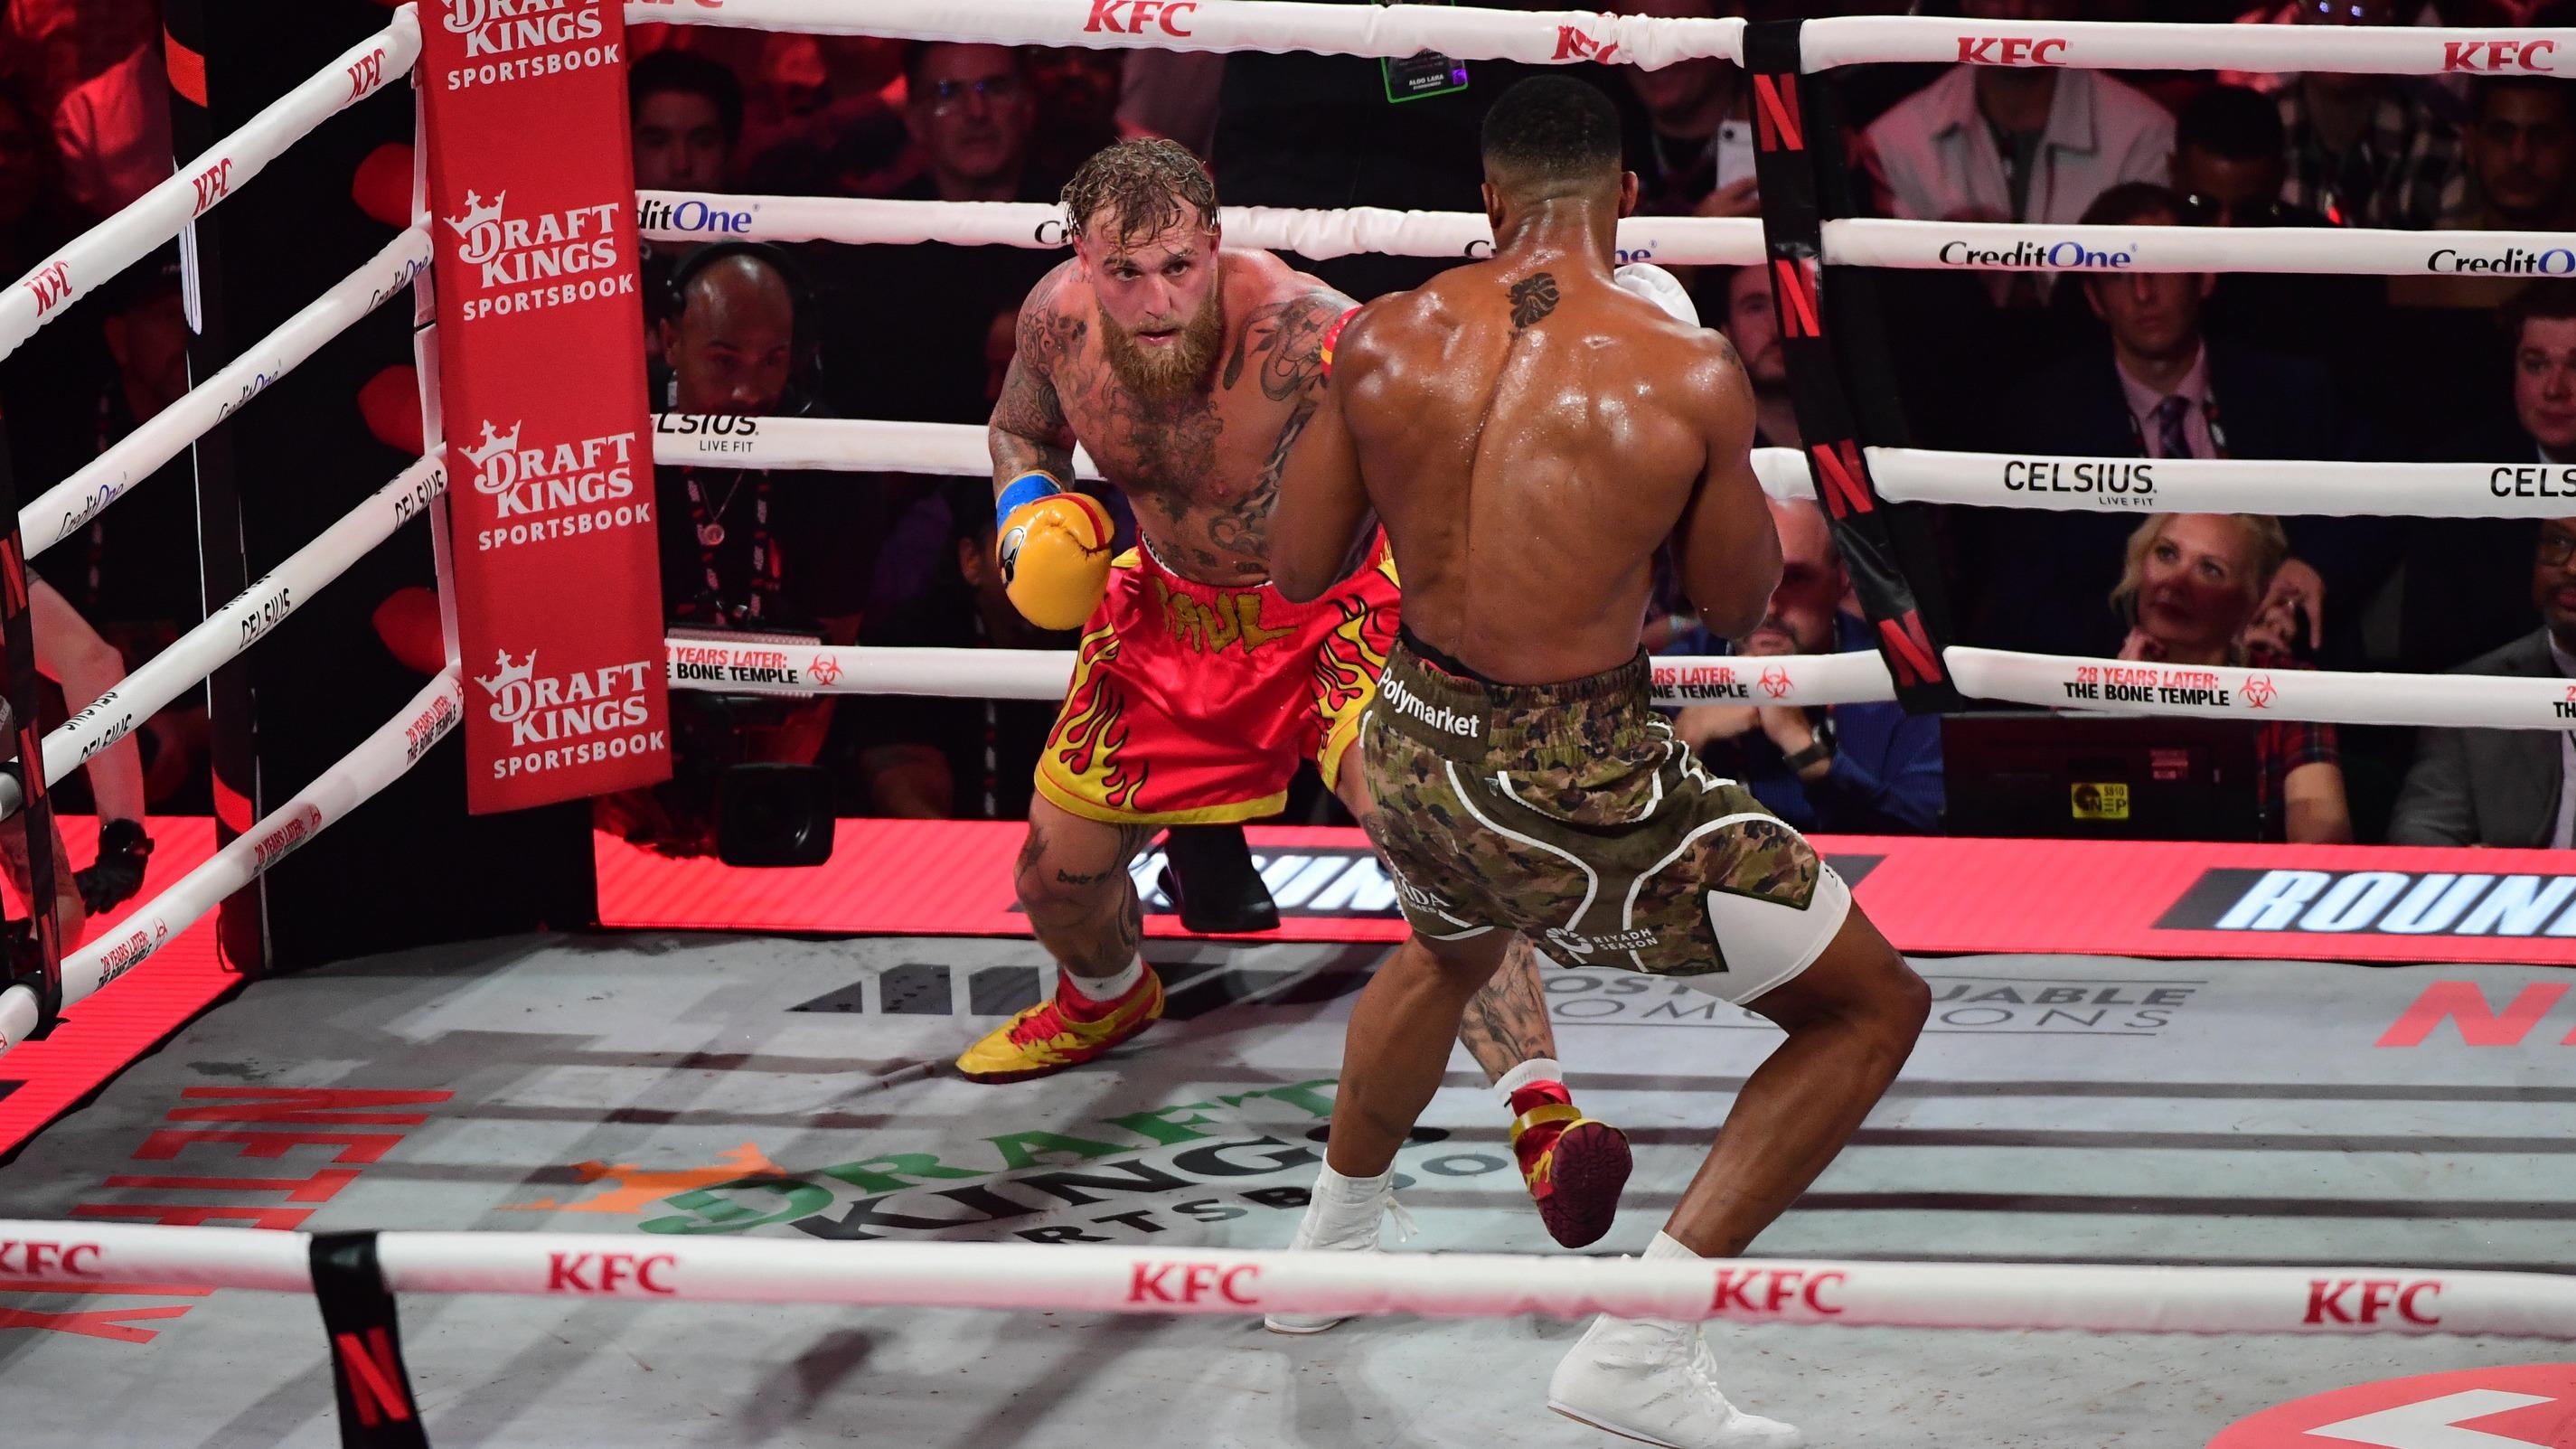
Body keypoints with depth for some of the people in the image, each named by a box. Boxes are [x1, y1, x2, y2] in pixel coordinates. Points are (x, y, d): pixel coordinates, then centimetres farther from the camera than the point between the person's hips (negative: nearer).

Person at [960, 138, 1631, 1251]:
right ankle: (1105, 997, 53)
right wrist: (1030, 514, -14)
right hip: (1172, 604, 5)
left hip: (1332, 607, -5)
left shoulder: (1297, 332, -36)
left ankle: (1543, 1123, -31)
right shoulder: (1058, 320, -18)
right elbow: (1021, 429, 6)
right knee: (1059, 867, 15)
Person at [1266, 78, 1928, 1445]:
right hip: (1584, 801, -5)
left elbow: (1296, 569, 3)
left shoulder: (1387, 340, -8)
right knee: (1875, 1009, 10)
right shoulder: (1688, 373, -17)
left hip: (1413, 755, 5)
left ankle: (1332, 1238, 61)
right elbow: (1737, 604, -1)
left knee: (1448, 952, 41)